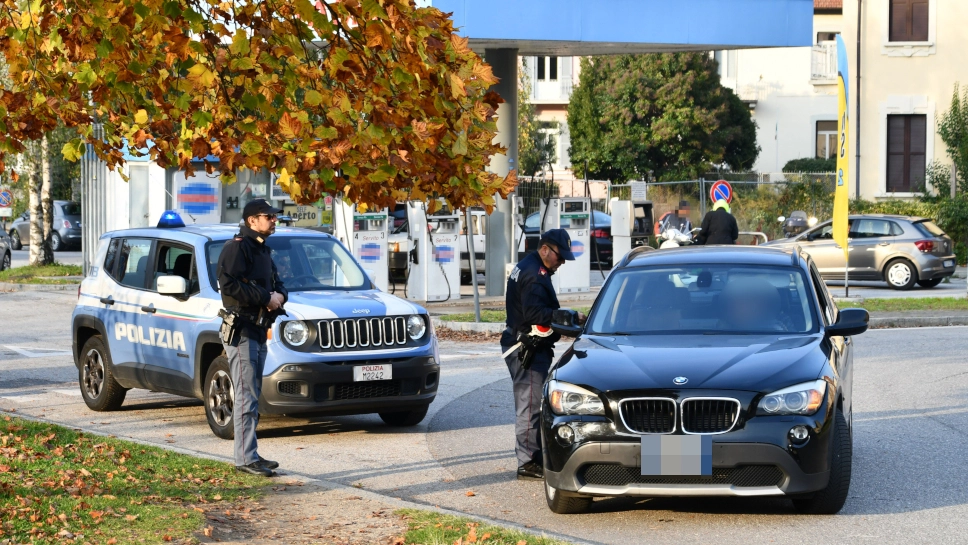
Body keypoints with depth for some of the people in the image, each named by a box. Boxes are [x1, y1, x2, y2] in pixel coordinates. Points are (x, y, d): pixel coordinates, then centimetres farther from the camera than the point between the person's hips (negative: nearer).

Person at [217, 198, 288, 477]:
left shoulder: (263, 250, 19)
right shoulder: (237, 248, -11)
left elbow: (275, 282, 23)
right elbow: (229, 285, -23)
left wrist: (280, 295, -1)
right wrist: (266, 298, -19)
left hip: (259, 332, 10)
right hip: (241, 330, -10)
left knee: (253, 397, 12)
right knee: (246, 397, -10)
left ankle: (250, 454, 18)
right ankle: (246, 458, -10)